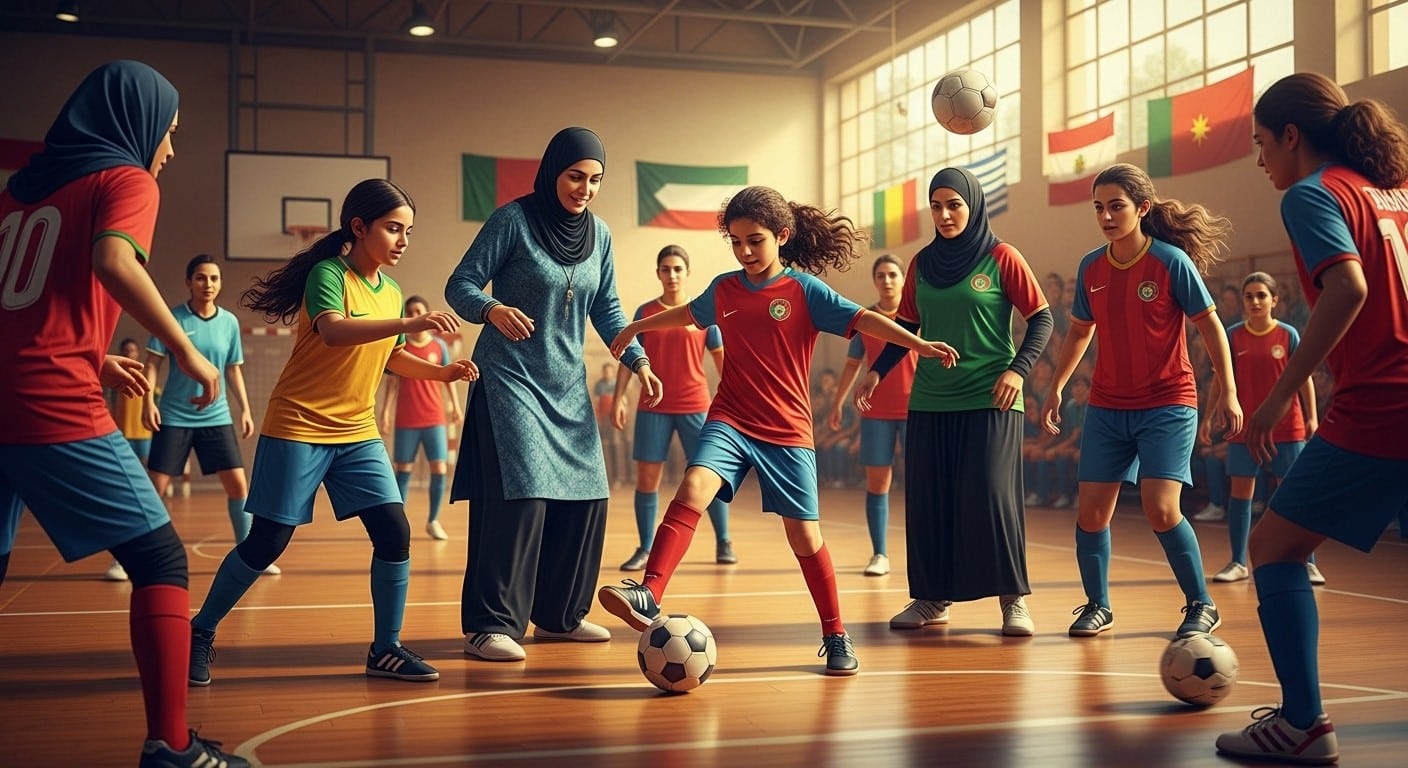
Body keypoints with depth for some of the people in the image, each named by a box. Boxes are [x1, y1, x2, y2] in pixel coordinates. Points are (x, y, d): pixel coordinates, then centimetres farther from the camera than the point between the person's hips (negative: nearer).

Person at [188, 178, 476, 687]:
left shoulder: (392, 294, 8)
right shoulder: (328, 274, -13)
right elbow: (333, 332, -33)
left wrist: (442, 372, 6)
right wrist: (411, 324, -41)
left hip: (358, 434, 6)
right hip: (297, 429, -6)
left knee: (394, 531, -6)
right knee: (267, 542, -2)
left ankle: (386, 650, 6)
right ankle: (200, 634, 17)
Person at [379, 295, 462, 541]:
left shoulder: (439, 345, 5)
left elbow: (448, 378, 10)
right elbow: (392, 380, 2)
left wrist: (455, 406, 0)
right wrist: (386, 409, -7)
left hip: (434, 419, 1)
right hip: (405, 421, -1)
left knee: (439, 469, -3)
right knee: (403, 470, 2)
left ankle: (433, 521, 11)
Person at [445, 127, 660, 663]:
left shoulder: (599, 234, 7)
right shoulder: (513, 220, -9)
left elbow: (606, 310, 15)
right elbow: (460, 285, -10)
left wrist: (638, 361, 3)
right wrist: (493, 309, -31)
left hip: (568, 385, 6)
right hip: (510, 378, -6)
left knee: (585, 497, 5)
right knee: (521, 494, -16)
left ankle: (559, 615, 20)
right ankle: (490, 626, -9)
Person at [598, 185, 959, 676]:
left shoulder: (805, 289, -5)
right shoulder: (724, 289, 7)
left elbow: (863, 320, -14)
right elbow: (687, 314, 27)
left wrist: (917, 343, -28)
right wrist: (635, 328, 40)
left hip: (788, 432, -2)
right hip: (729, 421, 2)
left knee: (804, 534, 2)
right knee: (693, 489, -24)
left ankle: (836, 635, 17)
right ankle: (648, 595, -29)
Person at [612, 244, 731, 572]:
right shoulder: (645, 312, 5)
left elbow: (720, 356, 6)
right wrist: (618, 397, -3)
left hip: (695, 406, -1)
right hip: (653, 407, 1)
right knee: (646, 477, 0)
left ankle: (723, 543, 15)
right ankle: (645, 549, 10)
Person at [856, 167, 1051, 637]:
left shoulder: (1001, 258, -3)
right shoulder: (922, 263, 9)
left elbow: (1041, 320, -3)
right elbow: (907, 326, 17)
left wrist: (1019, 369, -16)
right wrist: (877, 371, 5)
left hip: (989, 402, -4)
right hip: (929, 403, 5)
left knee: (990, 497, -9)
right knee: (927, 501, 5)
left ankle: (1013, 599, 4)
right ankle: (931, 599, 16)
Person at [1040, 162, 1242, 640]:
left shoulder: (1171, 261, -11)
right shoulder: (1090, 268, 2)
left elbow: (1210, 327, -5)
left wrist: (1227, 393, -10)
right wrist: (1056, 388, 13)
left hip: (1167, 407, -5)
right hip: (1106, 408, 5)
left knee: (1161, 511, -15)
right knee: (1091, 511, 0)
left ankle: (1201, 606, 5)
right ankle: (1097, 606, 18)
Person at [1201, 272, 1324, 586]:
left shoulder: (1288, 335, -1)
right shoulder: (1232, 336, 2)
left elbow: (1304, 378, 1)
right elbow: (1221, 380, 6)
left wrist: (1312, 418, -8)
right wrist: (1208, 418, 1)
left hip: (1286, 427, -1)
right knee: (1240, 492, 3)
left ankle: (1308, 563, 7)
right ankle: (1238, 563, 12)